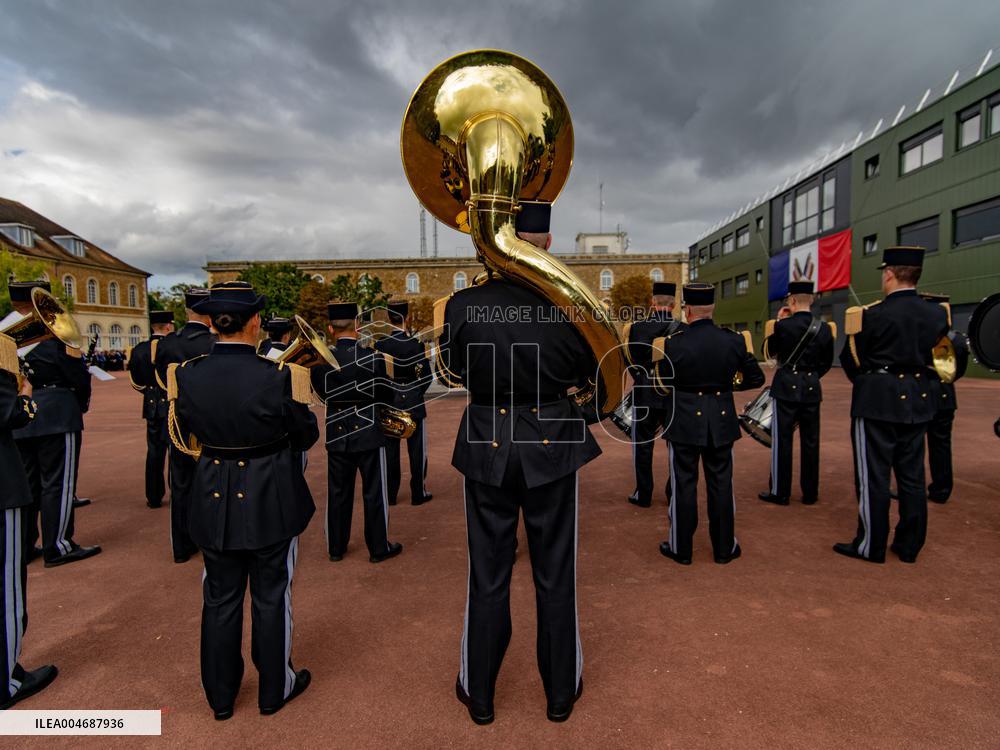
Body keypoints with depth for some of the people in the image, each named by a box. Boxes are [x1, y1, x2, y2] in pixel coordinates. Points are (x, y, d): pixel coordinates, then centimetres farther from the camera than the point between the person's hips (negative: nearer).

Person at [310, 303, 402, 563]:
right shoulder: (372, 357, -14)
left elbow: (323, 393, 8)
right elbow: (387, 396, -5)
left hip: (336, 434, 3)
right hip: (368, 432, -3)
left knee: (338, 492, 14)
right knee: (374, 492, 7)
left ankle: (336, 547, 25)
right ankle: (379, 547, 17)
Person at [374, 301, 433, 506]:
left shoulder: (379, 345, -3)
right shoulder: (416, 344, -12)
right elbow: (427, 376, -8)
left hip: (386, 402, 3)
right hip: (412, 403, -3)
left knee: (389, 449, 12)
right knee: (416, 450, 8)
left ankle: (389, 494, 19)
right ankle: (418, 493, 15)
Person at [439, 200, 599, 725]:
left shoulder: (463, 305, -14)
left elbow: (452, 373, 3)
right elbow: (587, 374, 2)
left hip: (487, 445, 0)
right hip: (553, 443, 0)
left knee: (488, 573, 16)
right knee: (555, 572, 16)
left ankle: (479, 692, 33)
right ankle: (561, 691, 34)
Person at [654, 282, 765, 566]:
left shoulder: (674, 343, -14)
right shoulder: (734, 340, -6)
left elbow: (662, 382, -2)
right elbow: (756, 378, 4)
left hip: (684, 421, -2)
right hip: (721, 421, 3)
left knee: (684, 483, 8)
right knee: (721, 483, 13)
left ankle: (681, 548, 18)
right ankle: (724, 548, 24)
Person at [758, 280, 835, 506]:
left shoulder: (783, 325, -12)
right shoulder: (825, 328, 1)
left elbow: (769, 351, 4)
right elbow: (826, 363, 8)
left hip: (786, 387, -4)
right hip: (812, 389, 4)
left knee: (782, 440, 3)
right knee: (810, 441, 11)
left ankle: (780, 492, 8)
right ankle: (810, 492, 19)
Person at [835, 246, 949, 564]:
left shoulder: (871, 315, -15)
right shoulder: (937, 314, 2)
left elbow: (851, 361, -5)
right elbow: (936, 357, 11)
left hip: (878, 403, -6)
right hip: (918, 403, 6)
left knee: (874, 476, 3)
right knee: (912, 476, 14)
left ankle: (871, 546, 11)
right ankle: (909, 545, 24)